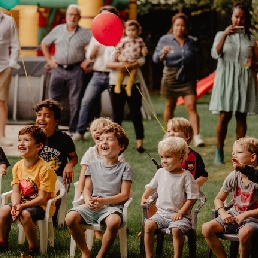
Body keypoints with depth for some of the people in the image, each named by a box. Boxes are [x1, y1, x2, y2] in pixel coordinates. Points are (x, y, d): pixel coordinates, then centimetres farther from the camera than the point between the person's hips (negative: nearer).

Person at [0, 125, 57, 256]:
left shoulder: (44, 169, -19)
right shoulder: (18, 166, 1)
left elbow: (42, 198, -20)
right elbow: (16, 191, -1)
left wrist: (22, 206, -27)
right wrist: (15, 205, -22)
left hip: (41, 206, -6)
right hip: (22, 203, 6)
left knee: (25, 214, -33)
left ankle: (34, 249, -16)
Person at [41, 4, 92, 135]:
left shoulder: (85, 33, -1)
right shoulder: (58, 30, 7)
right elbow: (44, 43, 17)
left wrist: (88, 60, -5)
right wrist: (49, 60, 9)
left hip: (76, 70, -2)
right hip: (58, 69, 2)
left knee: (75, 103, 0)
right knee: (53, 100, 6)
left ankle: (74, 130, 6)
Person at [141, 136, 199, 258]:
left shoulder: (186, 176, -9)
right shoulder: (161, 172, 6)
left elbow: (191, 198, -9)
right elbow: (152, 186, 26)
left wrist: (180, 213, -15)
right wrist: (144, 197, 14)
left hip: (180, 215, -5)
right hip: (161, 213, 5)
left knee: (176, 229, -32)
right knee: (148, 225, -19)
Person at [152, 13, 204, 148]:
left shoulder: (192, 41, 5)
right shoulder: (165, 40, -1)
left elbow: (195, 61, 14)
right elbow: (155, 58, -3)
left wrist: (195, 77, 13)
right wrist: (162, 53, -23)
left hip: (188, 78, 0)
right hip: (170, 77, 0)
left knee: (191, 107, -11)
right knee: (170, 106, 13)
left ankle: (196, 136, -17)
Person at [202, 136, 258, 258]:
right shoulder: (233, 177, 0)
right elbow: (218, 199, 10)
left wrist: (246, 214, -21)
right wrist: (223, 213, -8)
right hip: (234, 216, 6)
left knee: (244, 233, -38)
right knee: (207, 228, -12)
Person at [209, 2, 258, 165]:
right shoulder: (222, 35, 5)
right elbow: (215, 54, -11)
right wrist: (224, 35, -22)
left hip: (244, 80, 2)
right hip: (226, 79, -2)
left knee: (241, 117, 2)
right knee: (224, 116, -7)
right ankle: (219, 151, 2)